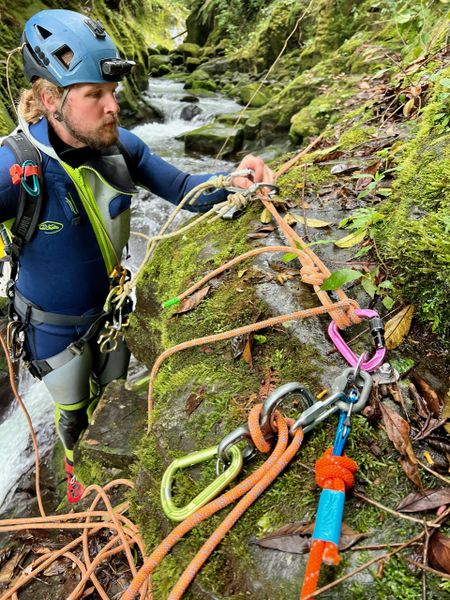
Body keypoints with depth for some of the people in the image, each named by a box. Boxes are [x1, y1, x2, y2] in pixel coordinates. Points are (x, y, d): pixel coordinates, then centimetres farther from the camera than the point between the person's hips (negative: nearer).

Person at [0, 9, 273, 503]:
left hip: (111, 305, 4)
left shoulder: (120, 146, -18)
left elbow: (181, 188, -10)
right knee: (75, 412, 22)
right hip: (55, 325, -4)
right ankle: (77, 469, 58)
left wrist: (232, 181, -28)